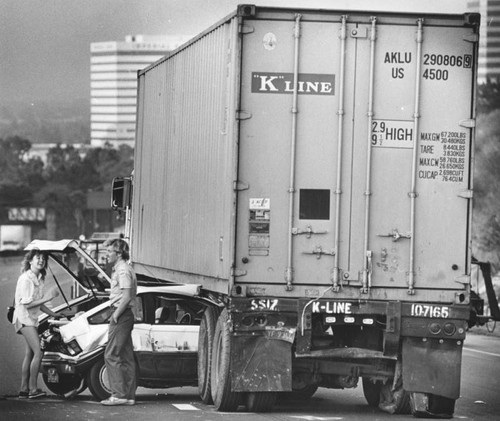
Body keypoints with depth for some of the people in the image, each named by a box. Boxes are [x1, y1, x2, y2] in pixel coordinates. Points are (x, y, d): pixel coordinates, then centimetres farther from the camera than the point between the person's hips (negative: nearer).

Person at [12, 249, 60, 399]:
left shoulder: (39, 279, 13)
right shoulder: (25, 279, -14)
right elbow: (26, 303, -20)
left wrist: (54, 314, 18)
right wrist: (47, 297, -21)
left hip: (32, 319, 9)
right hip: (24, 318, -9)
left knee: (29, 354, 8)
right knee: (38, 352, -16)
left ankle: (24, 389, 11)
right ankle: (33, 389, -14)